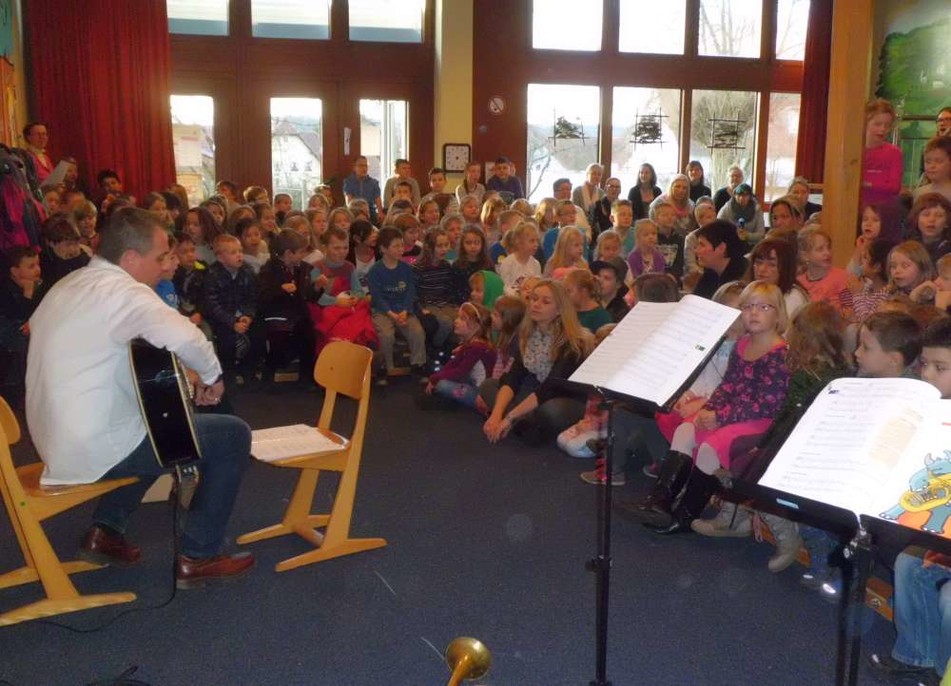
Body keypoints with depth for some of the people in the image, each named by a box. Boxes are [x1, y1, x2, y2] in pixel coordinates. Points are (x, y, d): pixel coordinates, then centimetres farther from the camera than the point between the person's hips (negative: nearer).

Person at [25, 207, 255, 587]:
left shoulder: (67, 286, 11)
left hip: (55, 440, 10)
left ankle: (106, 530, 26)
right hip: (94, 448, -9)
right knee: (234, 435, -1)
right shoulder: (121, 291, -18)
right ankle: (197, 557, 5)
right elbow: (187, 338, -36)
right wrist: (211, 377, -15)